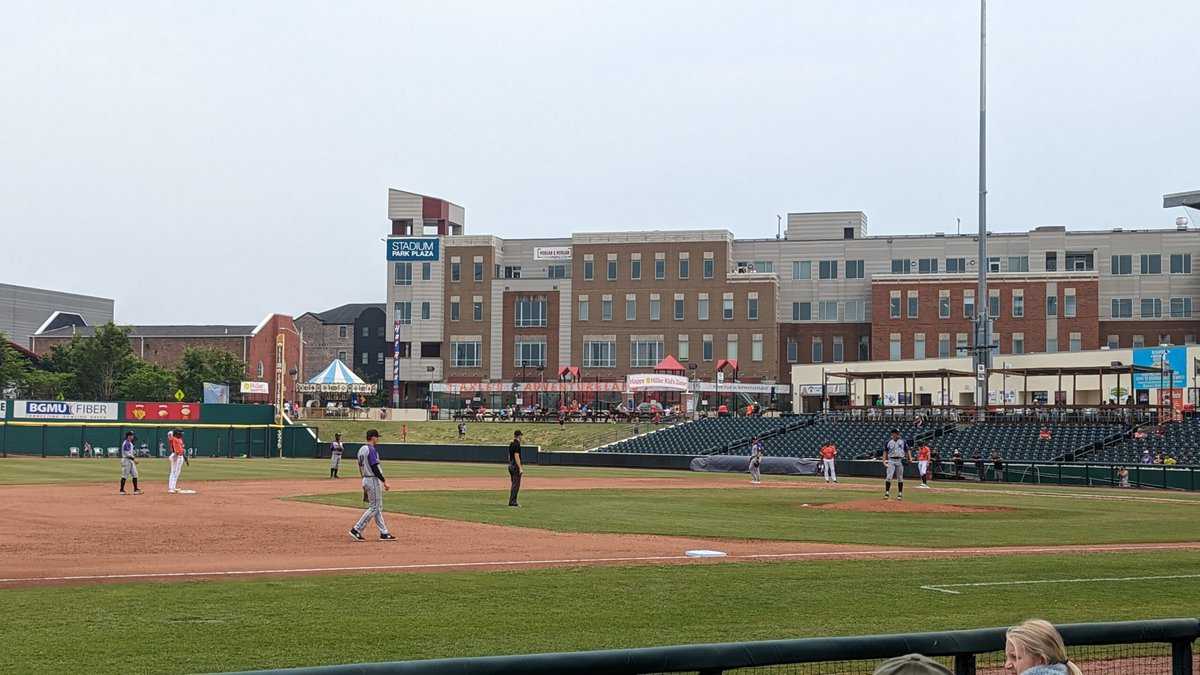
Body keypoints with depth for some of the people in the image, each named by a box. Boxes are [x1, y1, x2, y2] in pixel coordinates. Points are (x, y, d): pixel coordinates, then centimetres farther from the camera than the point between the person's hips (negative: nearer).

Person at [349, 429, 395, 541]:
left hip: (365, 480, 10)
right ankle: (356, 529, -9)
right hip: (373, 480, -10)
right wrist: (384, 481, -19)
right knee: (374, 508, -5)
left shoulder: (361, 450, 12)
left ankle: (384, 533, 14)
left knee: (378, 507, 12)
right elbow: (375, 468, -22)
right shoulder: (371, 450, -17)